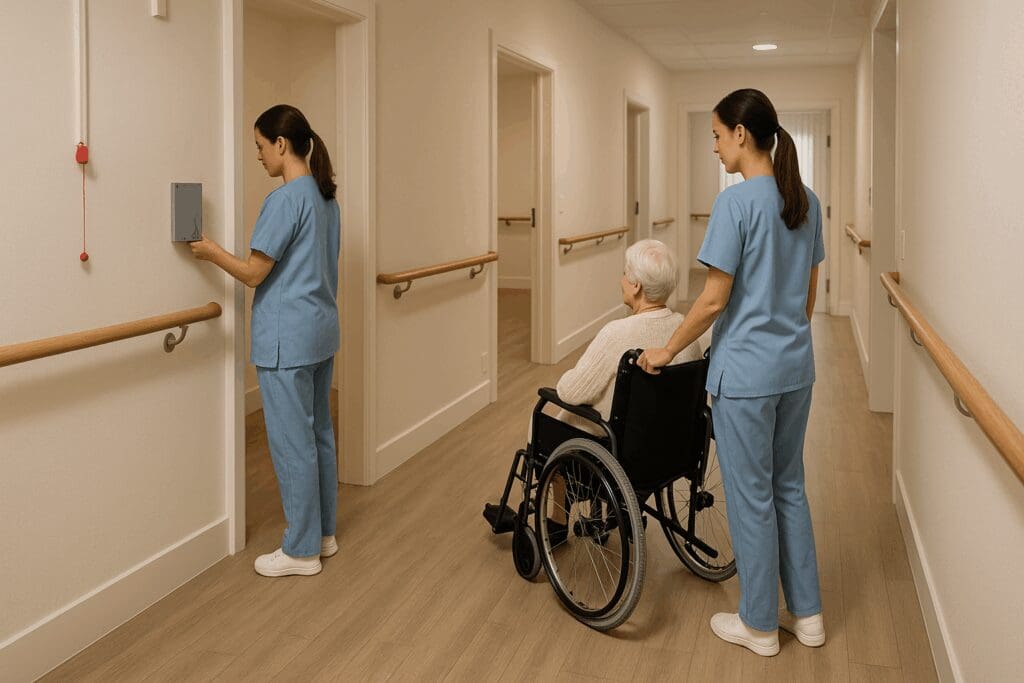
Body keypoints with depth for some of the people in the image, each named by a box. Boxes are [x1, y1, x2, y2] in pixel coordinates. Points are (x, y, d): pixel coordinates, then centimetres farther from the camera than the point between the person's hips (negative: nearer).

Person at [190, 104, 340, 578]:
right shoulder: (326, 198, 10)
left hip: (287, 340, -9)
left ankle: (301, 551, 10)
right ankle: (323, 534, 26)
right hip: (321, 332, 9)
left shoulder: (285, 200, -18)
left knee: (292, 443, 0)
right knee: (319, 434, 15)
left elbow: (254, 273, -16)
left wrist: (213, 253, 1)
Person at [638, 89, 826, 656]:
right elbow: (809, 290, 12)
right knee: (789, 487, 19)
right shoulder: (806, 201, 6)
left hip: (746, 373, -7)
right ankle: (806, 613, 29)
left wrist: (667, 351, -5)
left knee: (751, 497, 6)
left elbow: (714, 299, -16)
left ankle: (759, 625, 21)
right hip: (796, 367, 8)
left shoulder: (736, 201, -17)